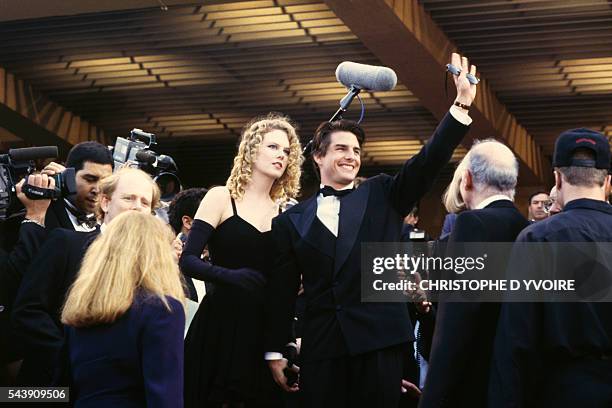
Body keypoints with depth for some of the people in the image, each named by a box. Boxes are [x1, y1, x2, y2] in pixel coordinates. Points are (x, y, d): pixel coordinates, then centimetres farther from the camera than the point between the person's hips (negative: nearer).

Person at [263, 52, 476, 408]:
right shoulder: (293, 219, 11)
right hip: (321, 345, 0)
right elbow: (282, 290, 11)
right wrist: (275, 351, 7)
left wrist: (461, 105, -11)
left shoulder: (382, 196, 11)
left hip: (379, 338, 0)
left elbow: (429, 161, -1)